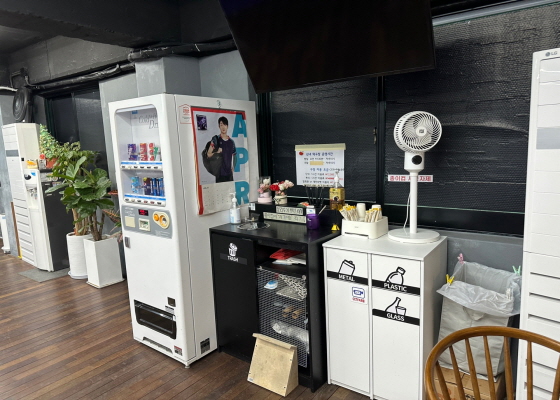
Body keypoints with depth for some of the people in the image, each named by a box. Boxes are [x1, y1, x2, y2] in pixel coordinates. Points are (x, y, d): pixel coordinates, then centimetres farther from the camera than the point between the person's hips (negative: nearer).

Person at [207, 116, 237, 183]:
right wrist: (216, 152, -21)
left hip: (229, 173, 4)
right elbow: (208, 154, -5)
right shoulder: (216, 140, -2)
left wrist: (233, 168, 9)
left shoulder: (231, 141, 10)